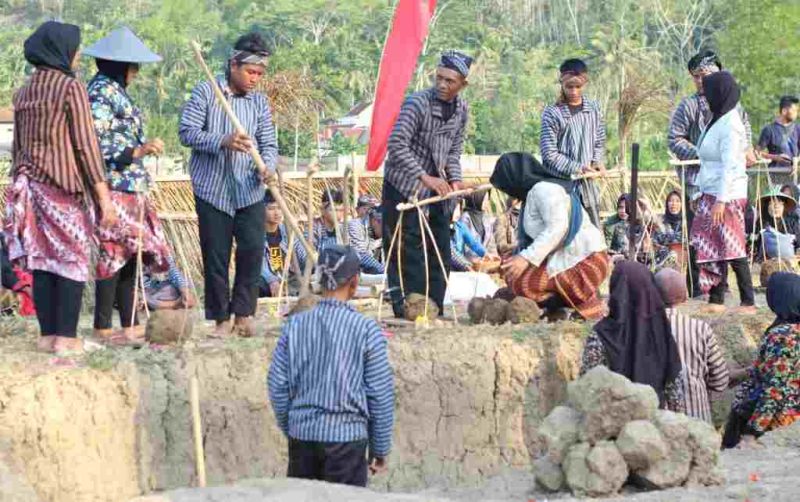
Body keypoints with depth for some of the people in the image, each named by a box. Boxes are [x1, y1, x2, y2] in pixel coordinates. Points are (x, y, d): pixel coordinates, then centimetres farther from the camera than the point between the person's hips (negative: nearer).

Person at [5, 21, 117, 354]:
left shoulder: (24, 92, 11)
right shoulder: (71, 87, -9)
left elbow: (17, 144, 15)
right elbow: (85, 144, -12)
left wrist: (20, 187, 22)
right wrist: (104, 196, -11)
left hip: (30, 185, 6)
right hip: (65, 186, -6)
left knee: (41, 260, 8)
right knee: (72, 259, -1)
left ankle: (47, 335, 8)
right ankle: (66, 336, -4)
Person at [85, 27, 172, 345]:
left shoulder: (115, 91, 17)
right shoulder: (101, 92, -12)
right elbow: (96, 145, -19)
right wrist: (138, 151, -24)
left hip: (130, 187, 10)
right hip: (115, 188, -10)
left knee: (130, 255, 9)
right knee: (114, 253, -7)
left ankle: (129, 325, 12)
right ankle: (103, 328, -2)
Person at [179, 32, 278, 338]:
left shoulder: (259, 102, 8)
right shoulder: (206, 92, -3)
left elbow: (269, 143, 7)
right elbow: (186, 131, -10)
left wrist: (267, 166, -16)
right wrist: (223, 142, -24)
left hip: (250, 191, 3)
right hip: (212, 190, -3)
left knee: (253, 250, -7)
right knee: (215, 256, 1)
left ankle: (243, 313, 7)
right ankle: (221, 318, 12)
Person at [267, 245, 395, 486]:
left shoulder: (294, 325, 0)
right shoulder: (366, 330, -8)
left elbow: (277, 387, 3)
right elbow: (381, 396, -4)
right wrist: (380, 449, 6)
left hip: (301, 433, 3)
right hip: (346, 434, -3)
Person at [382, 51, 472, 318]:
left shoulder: (461, 109, 5)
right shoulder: (418, 103, -16)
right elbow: (396, 145, -21)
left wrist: (455, 178, -4)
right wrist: (425, 177, -24)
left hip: (437, 187, 7)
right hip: (405, 185, -7)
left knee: (439, 249, 8)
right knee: (407, 250, -7)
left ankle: (434, 306, 15)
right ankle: (406, 306, -3)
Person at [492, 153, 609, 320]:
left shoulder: (543, 189, -12)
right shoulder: (534, 192, 20)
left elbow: (557, 227, -25)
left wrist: (527, 258, -28)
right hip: (567, 259, 11)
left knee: (519, 280, -20)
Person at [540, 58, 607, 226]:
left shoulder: (594, 109, 8)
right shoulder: (552, 113, -6)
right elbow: (549, 154, -10)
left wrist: (597, 161, -4)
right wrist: (577, 168, -17)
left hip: (587, 185, 5)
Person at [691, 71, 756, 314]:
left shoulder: (729, 124, -15)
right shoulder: (717, 120, 13)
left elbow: (729, 165, -20)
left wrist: (721, 200, -23)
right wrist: (701, 193, 17)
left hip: (727, 196, -9)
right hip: (711, 194, 9)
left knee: (732, 249, -6)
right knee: (713, 247, 10)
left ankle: (748, 302, -2)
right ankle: (716, 299, 14)